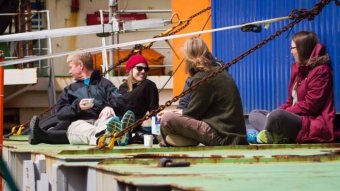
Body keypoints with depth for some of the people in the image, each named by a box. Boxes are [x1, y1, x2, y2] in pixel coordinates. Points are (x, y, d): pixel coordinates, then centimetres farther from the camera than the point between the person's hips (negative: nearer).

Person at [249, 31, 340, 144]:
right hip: (296, 118, 11)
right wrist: (279, 111, -3)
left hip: (313, 125, -11)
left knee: (277, 116, -38)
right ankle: (278, 135, -23)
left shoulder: (320, 71, -10)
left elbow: (310, 105, -17)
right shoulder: (299, 68, 17)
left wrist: (280, 112, -16)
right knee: (254, 115, 6)